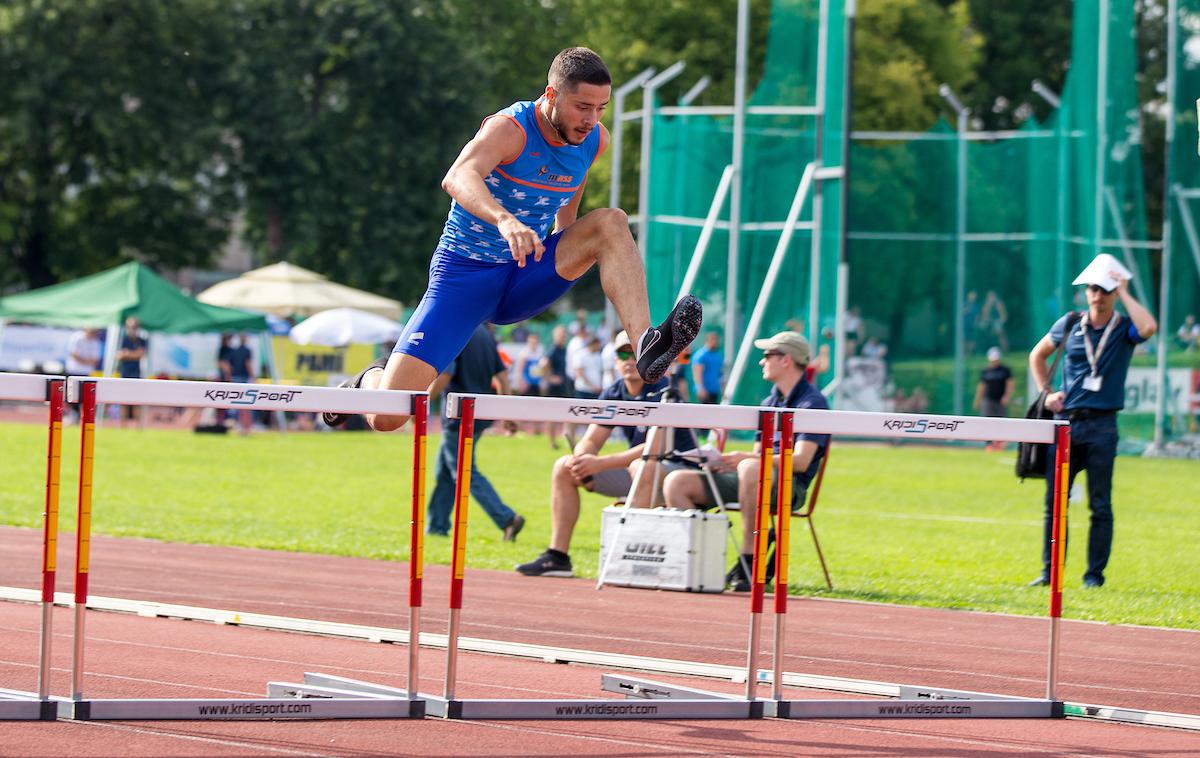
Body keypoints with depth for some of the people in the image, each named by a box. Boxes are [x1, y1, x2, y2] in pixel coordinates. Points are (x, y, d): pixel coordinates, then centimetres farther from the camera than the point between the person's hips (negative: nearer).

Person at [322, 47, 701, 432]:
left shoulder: (595, 140, -3)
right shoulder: (509, 129, -23)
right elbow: (457, 178, -45)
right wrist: (504, 220, -63)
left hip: (526, 280, 5)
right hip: (465, 274, -5)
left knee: (611, 222, -22)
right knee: (386, 417, -15)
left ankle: (645, 345, -38)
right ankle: (371, 381, 23)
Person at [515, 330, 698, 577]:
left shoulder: (661, 392, -19)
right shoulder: (613, 394, 4)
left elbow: (656, 448, -29)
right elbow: (591, 441, 5)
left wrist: (600, 463, -30)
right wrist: (580, 460, -20)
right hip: (635, 474, 8)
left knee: (643, 467, -41)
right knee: (563, 468, 1)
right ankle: (557, 556, -3)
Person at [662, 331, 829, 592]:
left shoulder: (812, 402, -4)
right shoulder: (769, 402, 24)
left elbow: (800, 461, -16)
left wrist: (745, 458, -21)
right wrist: (724, 462, 3)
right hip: (745, 480, 8)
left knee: (751, 469, -43)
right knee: (676, 482, -8)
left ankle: (749, 564, -36)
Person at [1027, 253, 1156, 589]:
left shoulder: (1124, 329, -1)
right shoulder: (1070, 324, 8)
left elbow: (1148, 327, -25)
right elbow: (1037, 356, 22)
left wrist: (1124, 293, -15)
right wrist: (1046, 392, 10)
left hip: (1102, 426, -3)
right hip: (1066, 420, 3)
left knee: (1100, 505, 0)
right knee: (1054, 501, 4)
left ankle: (1095, 574, 6)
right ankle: (1049, 571, 11)